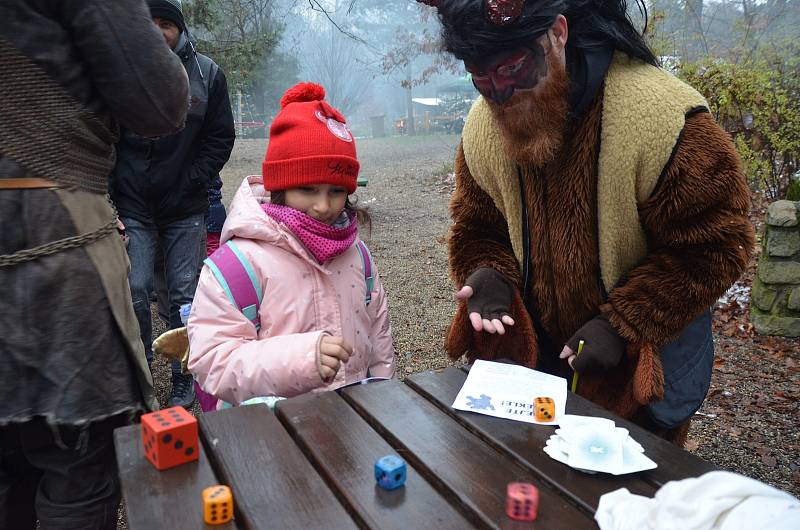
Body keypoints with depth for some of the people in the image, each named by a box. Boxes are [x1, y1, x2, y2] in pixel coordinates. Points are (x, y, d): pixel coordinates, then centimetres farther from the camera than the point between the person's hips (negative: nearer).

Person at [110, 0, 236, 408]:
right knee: (135, 293, -3)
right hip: (132, 208, 0)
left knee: (184, 294, 3)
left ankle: (182, 380, 18)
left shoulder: (206, 73, 1)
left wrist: (192, 182, -2)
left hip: (185, 209, 1)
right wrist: (109, 195, -3)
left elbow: (220, 137, 6)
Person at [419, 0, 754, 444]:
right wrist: (489, 278, -21)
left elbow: (714, 246, -19)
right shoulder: (482, 129, -11)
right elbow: (477, 232, 1)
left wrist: (623, 325, -24)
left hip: (648, 353, -3)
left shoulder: (659, 116, -27)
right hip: (540, 351, 4)